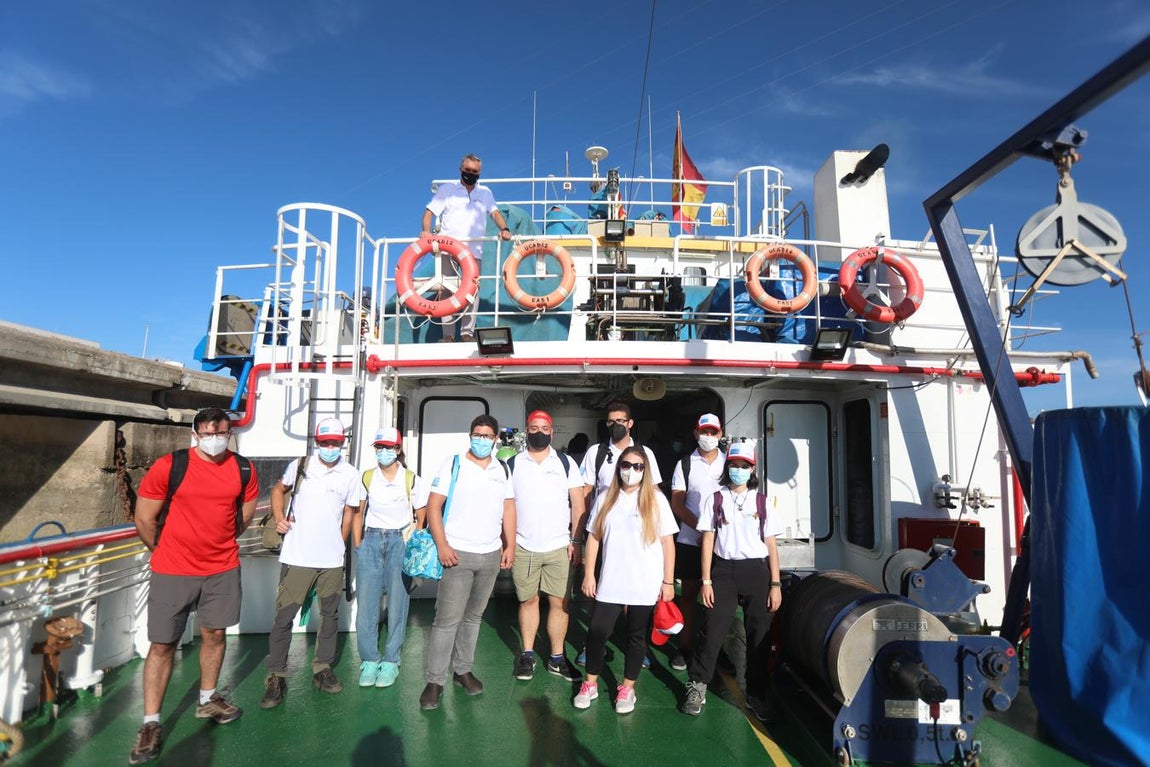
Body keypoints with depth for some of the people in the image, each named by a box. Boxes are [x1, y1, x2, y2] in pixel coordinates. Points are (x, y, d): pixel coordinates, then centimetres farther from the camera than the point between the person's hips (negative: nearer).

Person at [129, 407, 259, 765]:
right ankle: (151, 723, 19)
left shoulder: (244, 469, -4)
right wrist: (168, 553, 7)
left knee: (214, 635, 15)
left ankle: (208, 701, 36)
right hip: (172, 572, -3)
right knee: (162, 644, 5)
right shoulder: (169, 466, -14)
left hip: (223, 570, 3)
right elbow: (144, 520, -5)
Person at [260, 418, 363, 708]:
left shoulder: (351, 475, 0)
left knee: (330, 614, 12)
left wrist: (338, 547, 10)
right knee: (284, 616, 0)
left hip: (332, 559, 2)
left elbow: (348, 513, 9)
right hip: (297, 557, -1)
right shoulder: (299, 465, -1)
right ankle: (276, 677, 15)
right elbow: (279, 490, 15)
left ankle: (322, 669, 29)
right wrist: (279, 517, -1)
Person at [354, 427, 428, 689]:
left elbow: (422, 517, 3)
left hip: (400, 542, -2)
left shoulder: (412, 480, -1)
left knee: (397, 603, 0)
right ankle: (369, 660, 13)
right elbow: (357, 515, 10)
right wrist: (358, 547, 3)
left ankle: (390, 662, 12)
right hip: (371, 541, 2)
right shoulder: (366, 478, 6)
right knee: (366, 602, 0)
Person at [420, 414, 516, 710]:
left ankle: (462, 670, 27)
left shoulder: (503, 470, 9)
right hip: (458, 554, -4)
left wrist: (510, 546, 5)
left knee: (473, 616, 14)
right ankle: (434, 681, 7)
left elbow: (508, 508, 13)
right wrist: (442, 546, -13)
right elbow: (433, 506, -6)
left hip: (491, 555, 4)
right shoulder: (453, 464, -3)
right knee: (447, 619, -4)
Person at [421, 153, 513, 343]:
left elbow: (495, 212, 11)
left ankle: (468, 332, -2)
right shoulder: (447, 189, 12)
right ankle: (448, 334, -1)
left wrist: (504, 229, -10)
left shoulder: (485, 193, 20)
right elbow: (429, 211, 6)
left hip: (474, 250, 2)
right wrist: (426, 230, -13)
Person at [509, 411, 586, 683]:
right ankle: (527, 654, 24)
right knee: (528, 600, 10)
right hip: (523, 547, 0)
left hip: (559, 547, 0)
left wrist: (576, 541, -4)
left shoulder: (566, 463, 3)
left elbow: (578, 504, 2)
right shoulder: (513, 464, 4)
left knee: (560, 602, 3)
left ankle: (557, 658, 16)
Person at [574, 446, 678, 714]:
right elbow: (593, 537, 6)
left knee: (637, 636, 10)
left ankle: (627, 688, 29)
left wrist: (668, 581, -3)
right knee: (597, 631, 3)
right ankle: (590, 684, 25)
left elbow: (667, 542, -1)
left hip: (646, 585, -1)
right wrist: (589, 574, 2)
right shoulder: (605, 498, 3)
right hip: (610, 582, 2)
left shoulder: (656, 499, -2)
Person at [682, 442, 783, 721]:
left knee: (759, 635, 7)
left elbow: (771, 544, 5)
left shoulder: (761, 501, 6)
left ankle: (756, 694, 23)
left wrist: (775, 584, 0)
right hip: (724, 570, -1)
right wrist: (706, 581, -2)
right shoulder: (714, 499, 4)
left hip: (757, 572, 1)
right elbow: (708, 540, 2)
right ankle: (697, 687, 12)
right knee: (712, 630, -3)